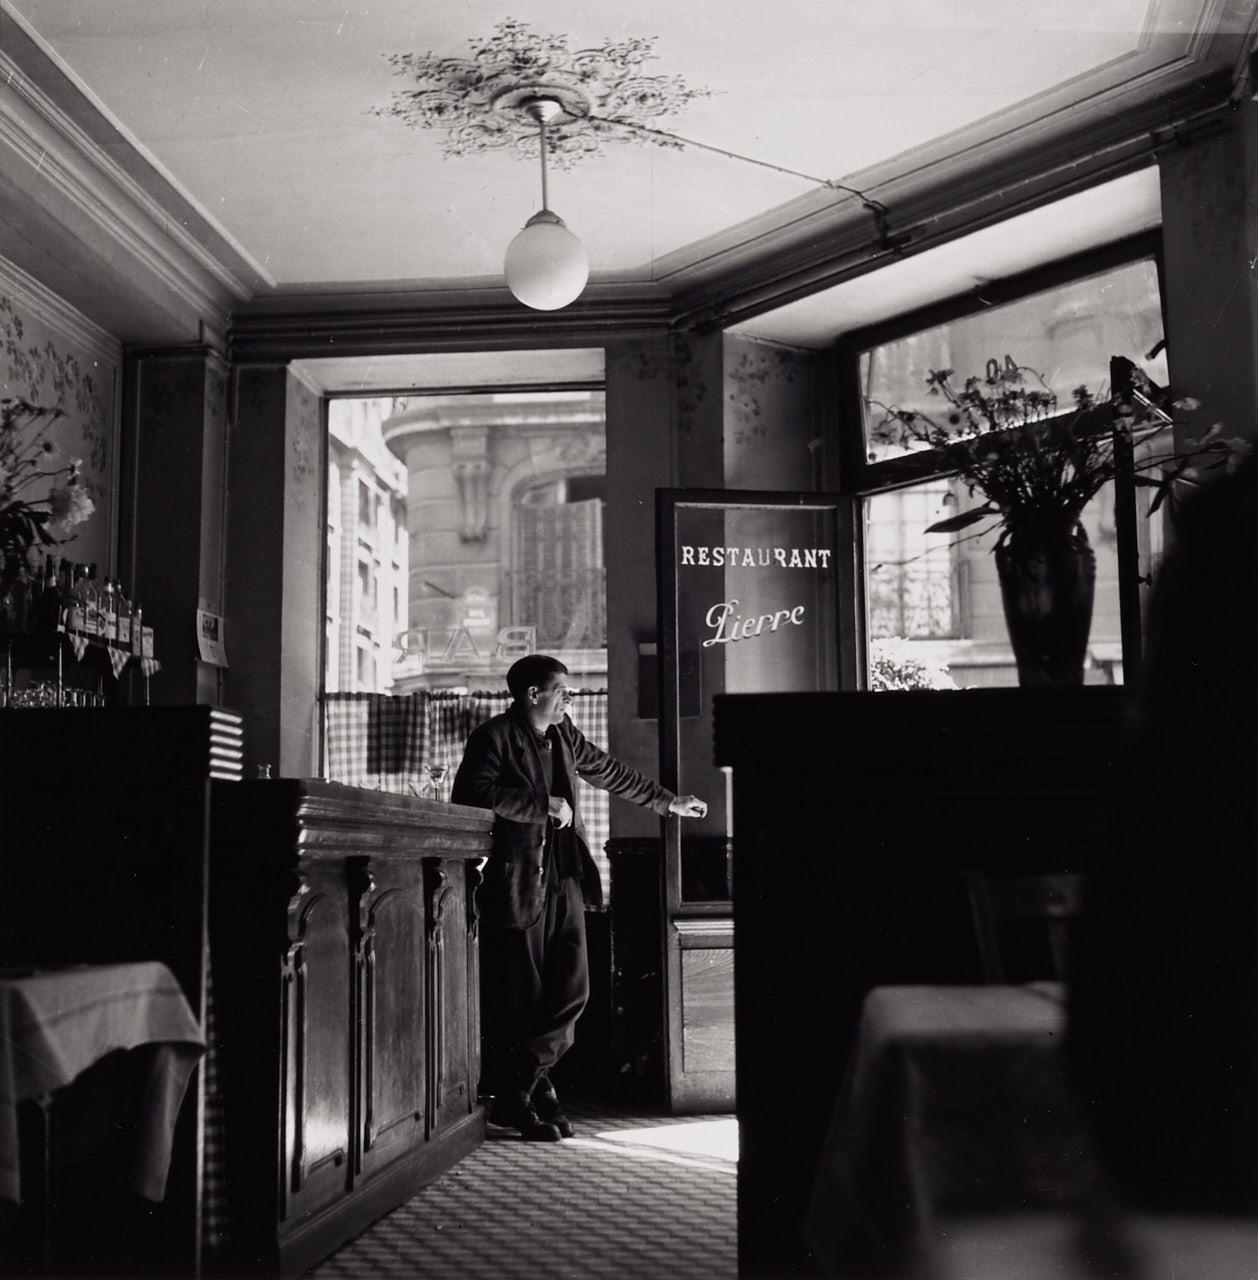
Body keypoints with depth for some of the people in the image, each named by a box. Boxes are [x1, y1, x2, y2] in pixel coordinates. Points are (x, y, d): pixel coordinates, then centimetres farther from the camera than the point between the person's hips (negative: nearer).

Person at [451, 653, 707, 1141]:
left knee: (572, 987, 2)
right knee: (520, 997, -1)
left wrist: (668, 802, 33)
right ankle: (515, 1098, 12)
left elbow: (610, 773, 28)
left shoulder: (563, 736, 16)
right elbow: (472, 794, -21)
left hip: (563, 879, 7)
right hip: (517, 884, -7)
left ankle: (523, 1085, 14)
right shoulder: (494, 736, -7)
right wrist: (544, 804, -19)